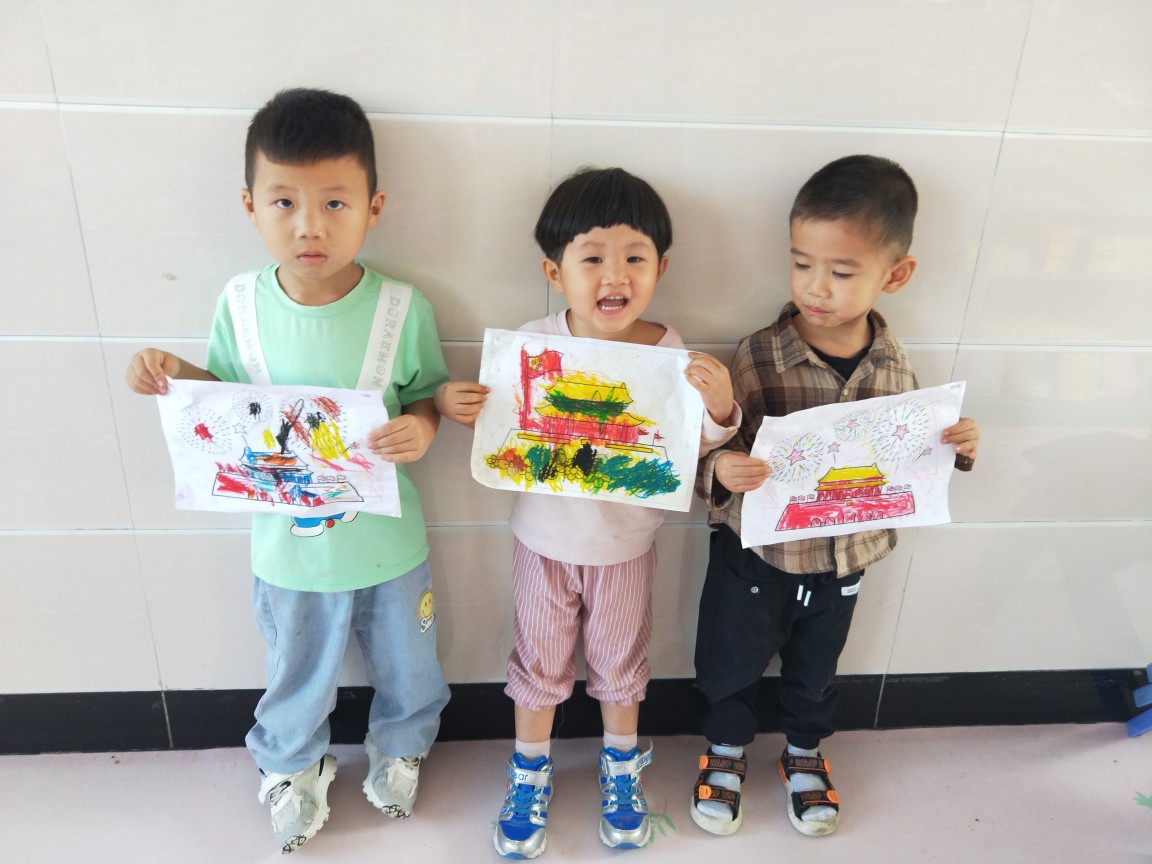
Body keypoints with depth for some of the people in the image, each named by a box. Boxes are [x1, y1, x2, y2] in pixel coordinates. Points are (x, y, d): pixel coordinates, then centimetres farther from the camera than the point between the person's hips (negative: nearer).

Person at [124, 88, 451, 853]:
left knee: (406, 666, 25)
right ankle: (294, 768, 58)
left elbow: (427, 394, -5)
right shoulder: (241, 305, -12)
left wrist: (422, 428, -27)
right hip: (288, 547, 1)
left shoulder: (401, 309, -18)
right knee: (297, 676, 26)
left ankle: (399, 749, 58)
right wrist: (176, 377, -18)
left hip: (386, 542, -1)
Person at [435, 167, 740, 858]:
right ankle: (530, 773, 47)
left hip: (627, 547, 0)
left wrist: (720, 409, -29)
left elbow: (696, 450, -10)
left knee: (620, 662, 23)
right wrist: (453, 404, -24)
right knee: (540, 661, 20)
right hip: (544, 541, 0)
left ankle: (622, 766, 52)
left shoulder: (675, 355, -17)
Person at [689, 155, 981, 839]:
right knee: (733, 661, 20)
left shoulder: (892, 364, -10)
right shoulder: (758, 357, -22)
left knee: (816, 668, 26)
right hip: (756, 553, -2)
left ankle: (805, 750, 55)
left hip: (843, 558, 3)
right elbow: (717, 458, -17)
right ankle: (727, 748, 50)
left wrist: (956, 447, -13)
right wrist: (722, 470, -39)